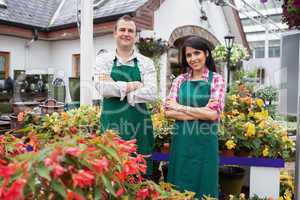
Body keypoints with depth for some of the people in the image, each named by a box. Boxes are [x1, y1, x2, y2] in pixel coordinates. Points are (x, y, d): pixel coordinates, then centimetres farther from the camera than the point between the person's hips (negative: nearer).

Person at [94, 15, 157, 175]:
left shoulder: (146, 63, 6)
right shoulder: (103, 60, 6)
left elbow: (151, 93, -8)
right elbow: (103, 89, -10)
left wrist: (118, 89, -10)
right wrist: (133, 85, -8)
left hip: (139, 128, 1)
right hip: (111, 126, 0)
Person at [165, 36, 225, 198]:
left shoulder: (216, 79, -2)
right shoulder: (180, 80, 6)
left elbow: (213, 114, -13)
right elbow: (168, 112, -3)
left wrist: (180, 107, -10)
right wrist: (200, 113, -12)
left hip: (205, 141, -3)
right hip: (181, 140, 3)